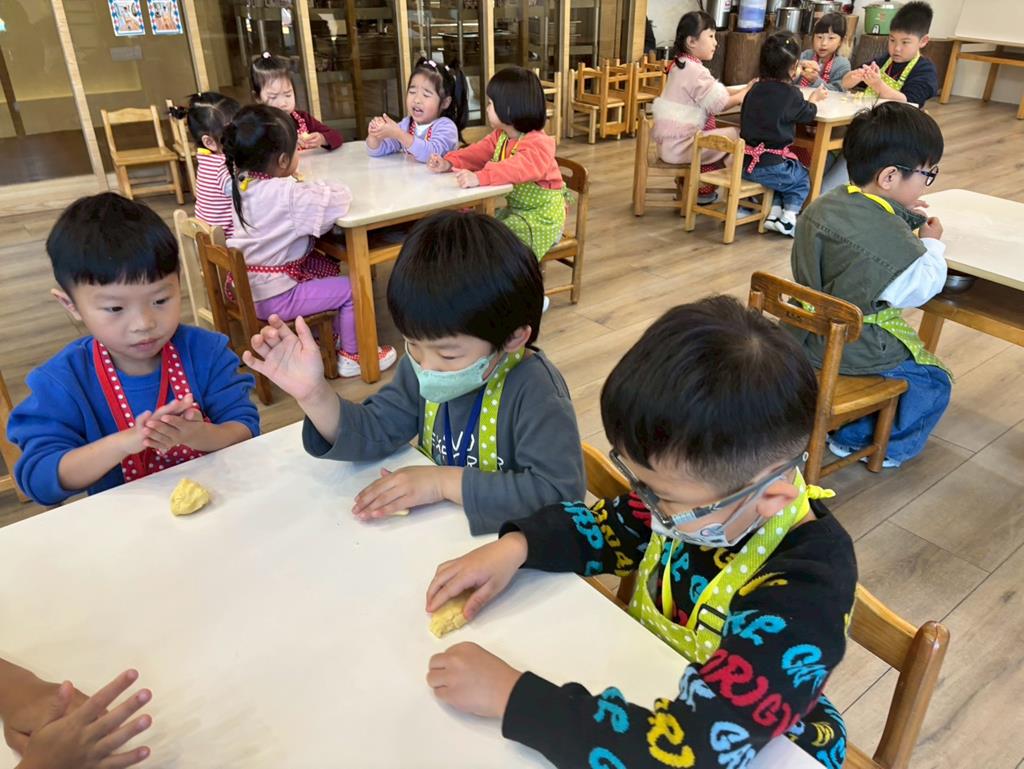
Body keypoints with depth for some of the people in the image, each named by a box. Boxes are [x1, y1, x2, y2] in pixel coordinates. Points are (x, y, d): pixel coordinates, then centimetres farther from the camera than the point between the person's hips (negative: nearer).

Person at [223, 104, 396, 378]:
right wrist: (319, 187, -4)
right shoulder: (287, 195, -24)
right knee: (351, 289, -3)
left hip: (246, 287, 9)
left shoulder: (241, 184, 2)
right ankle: (351, 356, 12)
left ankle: (329, 334, 36)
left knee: (327, 267, 24)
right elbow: (340, 197, -24)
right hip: (273, 297, -9)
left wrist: (304, 188, 0)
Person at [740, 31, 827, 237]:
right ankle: (788, 218, 5)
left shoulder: (755, 89, 6)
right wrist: (814, 98, 27)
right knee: (802, 180, 20)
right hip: (770, 165, -6)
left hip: (745, 163, 6)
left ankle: (773, 213, 17)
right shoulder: (790, 93, -10)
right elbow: (808, 114, 7)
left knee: (781, 178, 32)